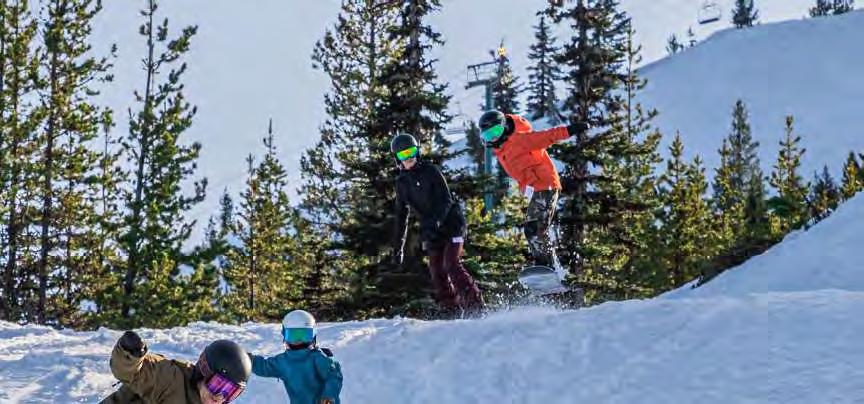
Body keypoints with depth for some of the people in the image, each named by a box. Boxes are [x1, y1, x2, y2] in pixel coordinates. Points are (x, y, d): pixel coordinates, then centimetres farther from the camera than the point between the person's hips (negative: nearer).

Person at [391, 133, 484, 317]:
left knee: (451, 265, -17)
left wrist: (436, 220, -31)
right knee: (437, 272, -1)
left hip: (451, 223, -6)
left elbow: (446, 200, -14)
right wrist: (398, 245, 13)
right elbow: (401, 215, 16)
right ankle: (451, 312, 4)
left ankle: (475, 306, -14)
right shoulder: (401, 183, 9)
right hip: (431, 232, 6)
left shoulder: (430, 171, -7)